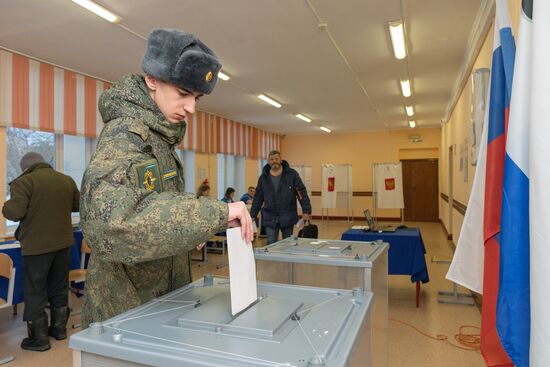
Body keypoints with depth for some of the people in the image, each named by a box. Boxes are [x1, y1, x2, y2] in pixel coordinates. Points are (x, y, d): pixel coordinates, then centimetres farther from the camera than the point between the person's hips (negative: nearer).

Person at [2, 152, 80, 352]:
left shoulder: (23, 182, -12)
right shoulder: (67, 180, 4)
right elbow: (78, 206, 14)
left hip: (36, 245, -5)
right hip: (63, 242, 5)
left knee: (35, 292, 7)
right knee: (59, 288, 18)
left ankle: (39, 338, 15)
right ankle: (59, 328, 30)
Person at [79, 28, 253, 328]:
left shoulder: (159, 135, 7)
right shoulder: (126, 134, -21)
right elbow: (110, 220, -39)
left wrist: (192, 229, 2)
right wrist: (215, 213, -39)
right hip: (126, 308, -8)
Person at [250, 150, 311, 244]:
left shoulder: (292, 174, -2)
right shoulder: (263, 178, 5)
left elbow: (302, 192, -4)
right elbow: (258, 198, 11)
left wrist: (306, 211, -12)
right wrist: (252, 215, 8)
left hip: (288, 218, -1)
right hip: (270, 218, 1)